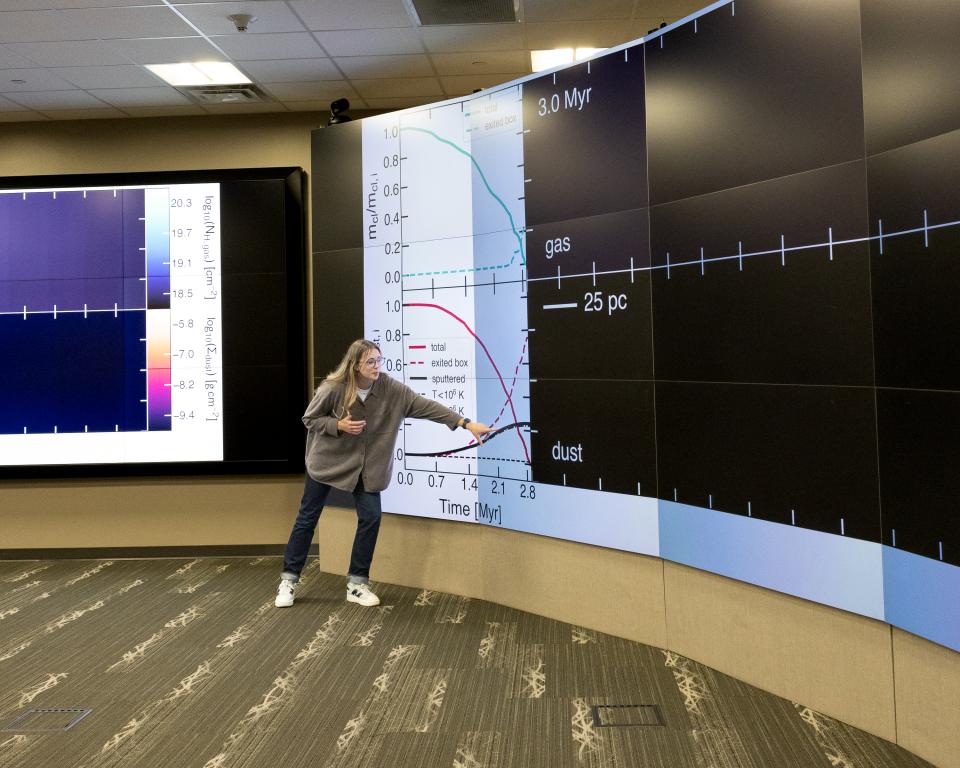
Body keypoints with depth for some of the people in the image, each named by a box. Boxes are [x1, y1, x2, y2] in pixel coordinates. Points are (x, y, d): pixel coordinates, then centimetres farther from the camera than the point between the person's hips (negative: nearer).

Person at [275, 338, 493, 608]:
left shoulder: (390, 388, -16)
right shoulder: (333, 388, -22)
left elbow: (426, 406, -20)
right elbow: (309, 419, -8)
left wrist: (467, 423, -26)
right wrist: (338, 425, -26)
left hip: (366, 465, 3)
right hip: (327, 460, -2)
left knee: (371, 518, -6)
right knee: (308, 518, 5)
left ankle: (357, 583, 10)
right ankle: (289, 580, 20)